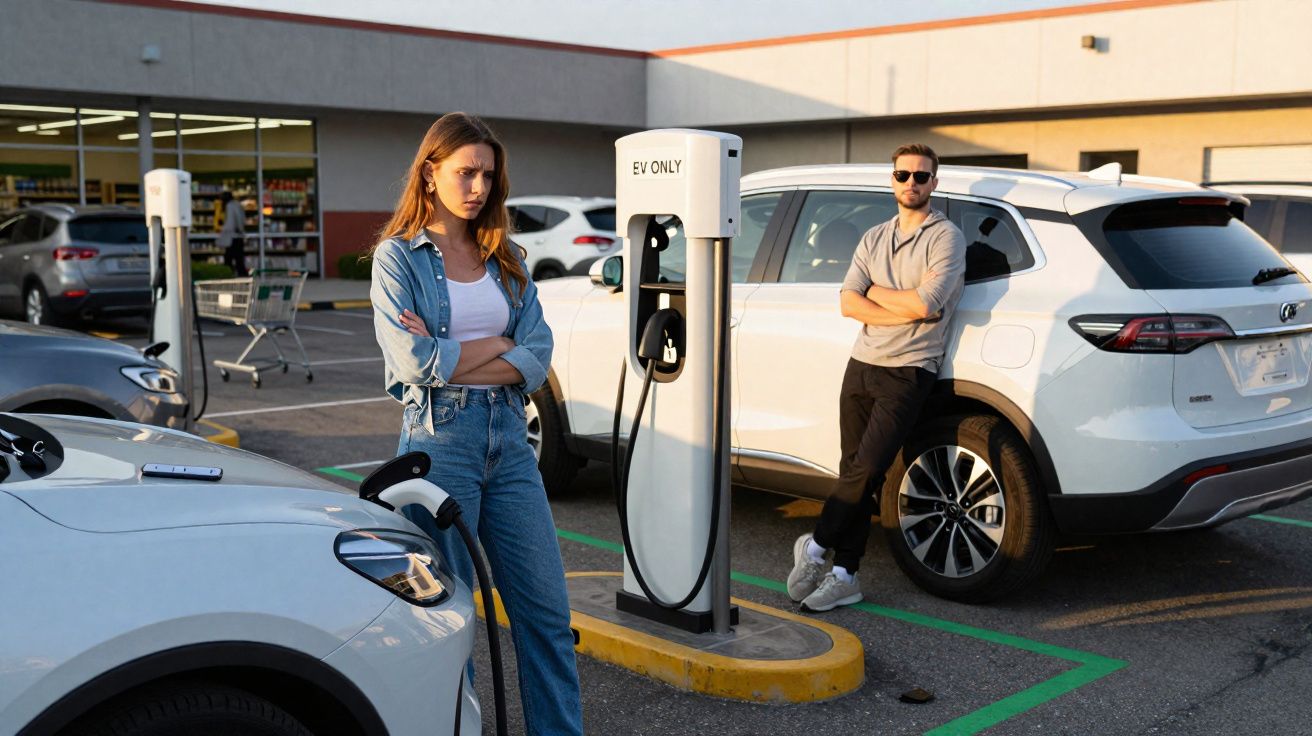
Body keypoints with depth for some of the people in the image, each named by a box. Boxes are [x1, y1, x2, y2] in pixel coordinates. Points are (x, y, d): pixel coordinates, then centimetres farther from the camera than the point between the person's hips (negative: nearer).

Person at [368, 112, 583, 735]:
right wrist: (498, 344, -5)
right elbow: (416, 362, -15)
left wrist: (451, 358, -12)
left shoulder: (505, 257, 11)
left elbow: (539, 355, 0)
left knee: (547, 610, 6)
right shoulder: (398, 256, -1)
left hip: (508, 437, 5)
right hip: (438, 438, -4)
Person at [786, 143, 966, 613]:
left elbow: (925, 303, -16)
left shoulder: (945, 237, -2)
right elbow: (848, 302, 3)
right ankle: (844, 575, 8)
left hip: (908, 371, -5)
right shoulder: (873, 238, 15)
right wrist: (903, 313, -9)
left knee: (867, 469, -13)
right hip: (861, 364, 5)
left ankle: (815, 546, 3)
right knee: (853, 471, 4)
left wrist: (877, 292, -2)